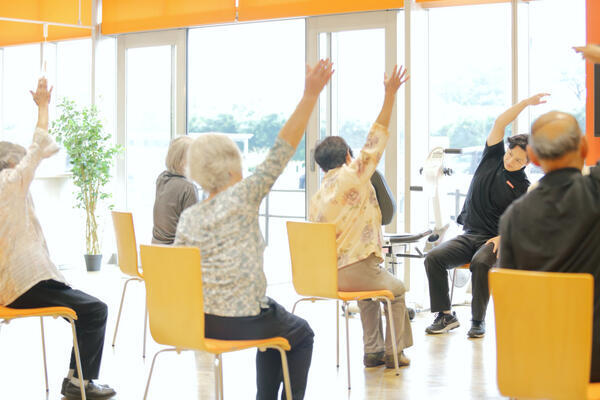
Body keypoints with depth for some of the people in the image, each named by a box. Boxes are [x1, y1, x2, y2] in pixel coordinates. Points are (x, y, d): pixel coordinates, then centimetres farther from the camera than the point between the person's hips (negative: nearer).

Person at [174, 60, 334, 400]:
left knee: (274, 322, 33)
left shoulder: (188, 218, 4)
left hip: (201, 322, 6)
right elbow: (281, 151, -14)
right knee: (301, 333, 24)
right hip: (241, 323, -6)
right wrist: (310, 96, -12)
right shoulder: (243, 196, -13)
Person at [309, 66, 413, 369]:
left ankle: (372, 350, 31)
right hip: (355, 270, -6)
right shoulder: (354, 175, -10)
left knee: (369, 290, 35)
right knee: (396, 289, 23)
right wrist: (390, 94, -6)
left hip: (323, 274, 7)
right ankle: (393, 352, 25)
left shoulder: (317, 198, 10)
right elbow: (376, 139, -9)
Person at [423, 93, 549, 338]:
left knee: (480, 263, -36)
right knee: (433, 258, -20)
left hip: (494, 240, -4)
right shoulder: (493, 157, 7)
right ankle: (445, 316, -9)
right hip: (469, 235, 4)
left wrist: (503, 238, -23)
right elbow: (500, 123, -1)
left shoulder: (523, 187, -2)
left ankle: (478, 320, -17)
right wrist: (526, 102, -5)